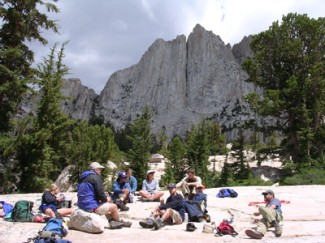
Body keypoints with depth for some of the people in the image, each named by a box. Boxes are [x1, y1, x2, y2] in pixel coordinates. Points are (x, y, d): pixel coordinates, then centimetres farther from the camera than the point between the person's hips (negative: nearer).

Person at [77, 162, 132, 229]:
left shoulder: (83, 178, 17)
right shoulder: (95, 177, -13)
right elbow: (100, 193, -17)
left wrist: (105, 198, 14)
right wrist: (106, 199, 4)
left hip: (83, 205, 10)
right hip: (91, 207, -10)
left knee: (107, 204, 25)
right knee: (113, 206, 2)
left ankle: (112, 221, 16)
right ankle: (119, 222, 24)